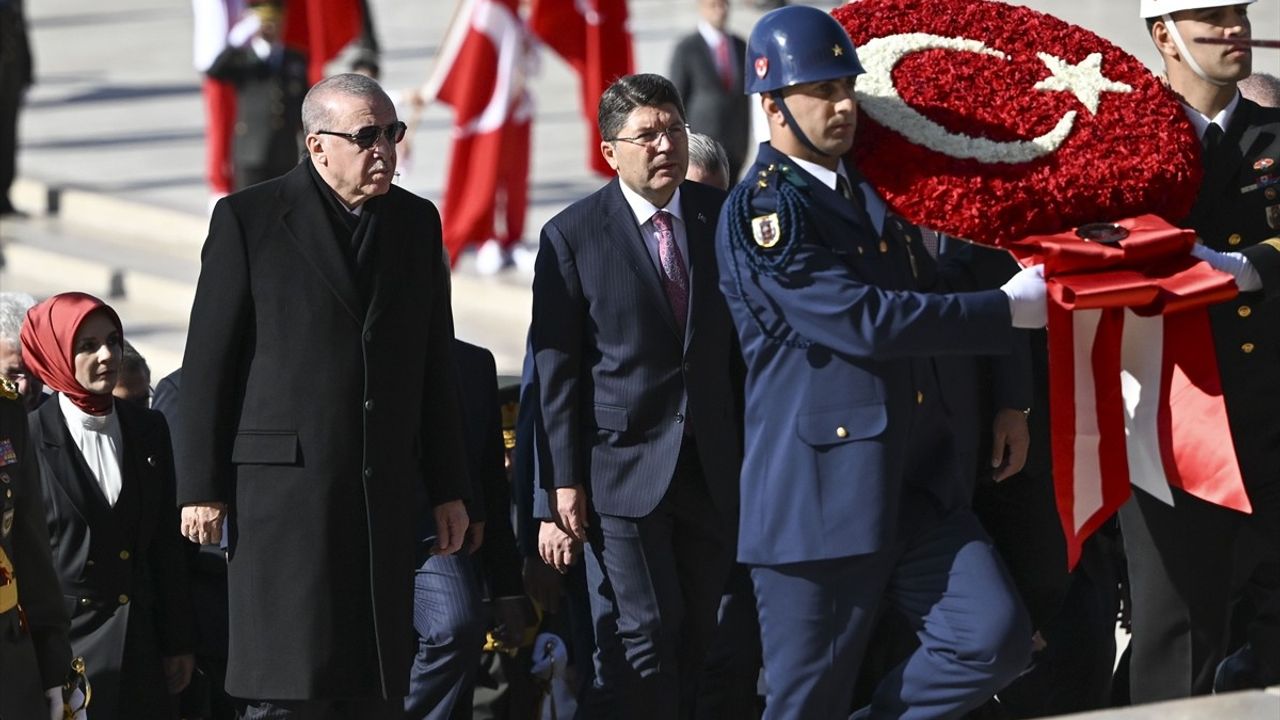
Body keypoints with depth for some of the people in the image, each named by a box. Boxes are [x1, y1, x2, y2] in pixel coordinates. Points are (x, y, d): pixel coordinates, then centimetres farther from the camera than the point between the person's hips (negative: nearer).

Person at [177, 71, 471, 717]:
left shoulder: (417, 222, 12)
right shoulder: (249, 219, -2)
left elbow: (434, 365, 16)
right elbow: (207, 361, -2)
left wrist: (448, 489, 14)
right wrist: (201, 488, -5)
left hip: (383, 490, 5)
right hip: (283, 484, -5)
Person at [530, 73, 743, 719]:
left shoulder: (721, 217, 5)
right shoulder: (572, 236, -4)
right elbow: (556, 368, -3)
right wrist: (565, 479, -7)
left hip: (712, 468, 4)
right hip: (623, 466, -3)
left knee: (696, 639, 7)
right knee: (646, 635, -6)